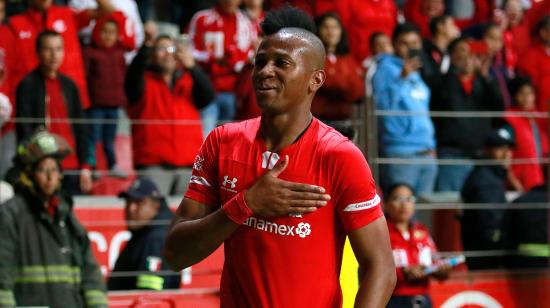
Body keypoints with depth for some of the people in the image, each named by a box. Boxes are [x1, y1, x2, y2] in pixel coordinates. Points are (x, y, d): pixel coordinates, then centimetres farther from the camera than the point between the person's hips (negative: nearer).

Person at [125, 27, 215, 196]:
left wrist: (191, 67, -19)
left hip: (189, 164, 2)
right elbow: (134, 75, -14)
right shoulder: (145, 82, 10)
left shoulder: (189, 81, 17)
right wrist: (147, 46, -31)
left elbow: (208, 96, -2)